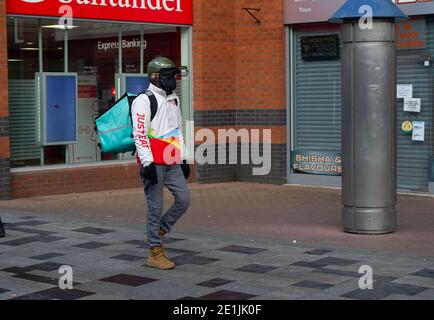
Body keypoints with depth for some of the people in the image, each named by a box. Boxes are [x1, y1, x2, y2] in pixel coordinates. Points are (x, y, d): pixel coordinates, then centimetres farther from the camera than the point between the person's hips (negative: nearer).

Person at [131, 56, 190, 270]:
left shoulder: (174, 100, 17)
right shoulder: (144, 101, -8)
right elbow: (140, 134, -15)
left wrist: (183, 159, 19)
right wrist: (147, 163, -20)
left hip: (172, 163, 7)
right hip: (153, 163, -7)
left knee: (184, 200, 1)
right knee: (156, 206, -3)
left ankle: (156, 232, 20)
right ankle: (155, 253, 7)